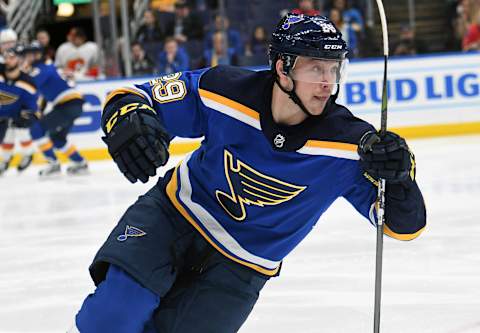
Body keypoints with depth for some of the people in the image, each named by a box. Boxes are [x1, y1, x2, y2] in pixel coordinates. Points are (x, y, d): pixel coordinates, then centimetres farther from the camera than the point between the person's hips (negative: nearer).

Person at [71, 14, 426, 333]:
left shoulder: (349, 144, -21)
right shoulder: (224, 91, -21)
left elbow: (406, 224, -18)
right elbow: (133, 96, -10)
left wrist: (399, 173, -40)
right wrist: (126, 119, -35)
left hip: (237, 268, 0)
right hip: (173, 214, 0)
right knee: (124, 296, -24)